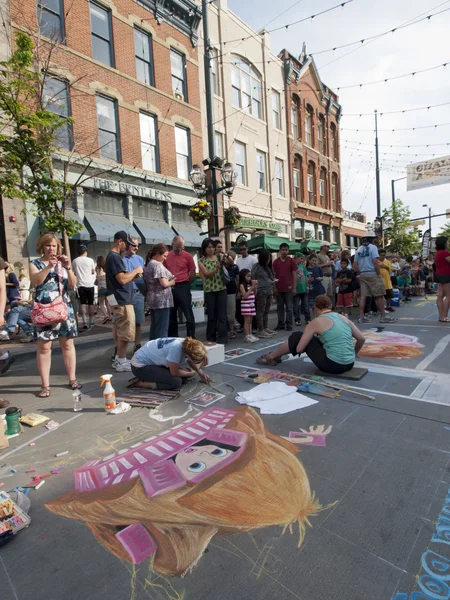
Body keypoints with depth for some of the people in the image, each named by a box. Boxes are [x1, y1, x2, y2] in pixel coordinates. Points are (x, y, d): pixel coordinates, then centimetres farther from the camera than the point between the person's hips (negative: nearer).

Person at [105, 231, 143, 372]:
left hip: (120, 299, 11)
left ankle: (118, 359, 23)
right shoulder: (115, 257, -15)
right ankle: (121, 362, 3)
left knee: (119, 331, 15)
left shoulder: (114, 256, 17)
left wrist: (134, 275, 7)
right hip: (122, 300, -11)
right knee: (126, 332, -5)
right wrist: (135, 271, -10)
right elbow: (122, 279, -23)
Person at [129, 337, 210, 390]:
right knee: (176, 382, -18)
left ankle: (147, 377, 11)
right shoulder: (176, 348, -36)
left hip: (153, 361, 9)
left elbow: (190, 361, 11)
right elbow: (174, 372, -21)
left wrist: (201, 373, 1)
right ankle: (139, 383, -7)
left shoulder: (188, 344, -13)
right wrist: (191, 373, -6)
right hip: (140, 366, -8)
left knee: (184, 376, 3)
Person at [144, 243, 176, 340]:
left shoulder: (148, 264, 15)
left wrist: (170, 280, 11)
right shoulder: (158, 265, -14)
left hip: (152, 300, 9)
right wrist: (172, 282, -1)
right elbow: (164, 283, -21)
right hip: (162, 300, -9)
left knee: (154, 327, 14)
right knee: (162, 328, -2)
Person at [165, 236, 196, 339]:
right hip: (170, 288, 4)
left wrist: (185, 284, 5)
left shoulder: (187, 256, -2)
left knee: (188, 314, -1)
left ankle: (191, 338, 7)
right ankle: (172, 338, 24)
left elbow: (192, 273, 1)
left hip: (183, 288, -4)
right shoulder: (166, 256, 6)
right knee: (171, 315, 12)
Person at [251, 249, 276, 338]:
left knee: (266, 311, 11)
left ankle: (266, 328, 20)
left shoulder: (268, 266, 17)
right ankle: (260, 331, 0)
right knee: (260, 311, -3)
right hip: (261, 291, -7)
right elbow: (252, 278, -9)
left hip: (269, 291, 7)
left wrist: (273, 281, 6)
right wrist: (255, 288, -12)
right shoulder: (256, 266, -5)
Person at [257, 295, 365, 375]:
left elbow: (299, 349, -4)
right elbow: (362, 339, 13)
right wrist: (353, 354, 29)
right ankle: (275, 355, 42)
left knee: (297, 337, 9)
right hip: (349, 365, 7)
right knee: (310, 338, 26)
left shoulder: (317, 322, -7)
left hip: (332, 365, -7)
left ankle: (271, 357, 27)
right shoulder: (343, 318, 10)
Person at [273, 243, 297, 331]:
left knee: (289, 308, 3)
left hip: (288, 288, -2)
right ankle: (280, 324, 19)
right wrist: (274, 287, 1)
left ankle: (289, 325, 11)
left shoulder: (292, 261, 0)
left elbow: (294, 275, 0)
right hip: (279, 289, 2)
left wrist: (294, 288, -5)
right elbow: (273, 275, 7)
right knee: (279, 307, 9)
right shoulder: (275, 261, 5)